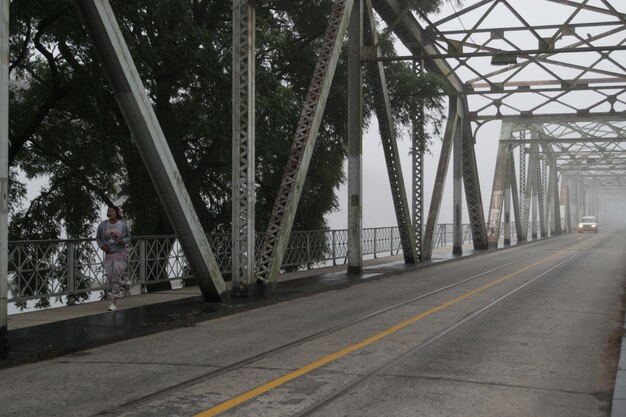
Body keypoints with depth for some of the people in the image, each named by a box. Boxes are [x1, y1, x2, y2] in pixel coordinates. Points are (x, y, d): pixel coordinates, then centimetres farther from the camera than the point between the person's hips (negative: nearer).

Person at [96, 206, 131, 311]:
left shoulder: (123, 225, -6)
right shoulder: (103, 225, -3)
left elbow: (128, 237, 6)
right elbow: (98, 238, 9)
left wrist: (123, 241, -16)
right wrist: (102, 246, -10)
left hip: (120, 254, -3)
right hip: (108, 254, 3)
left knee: (115, 279, -7)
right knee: (110, 279, 4)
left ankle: (114, 303, 3)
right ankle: (124, 285, 38)